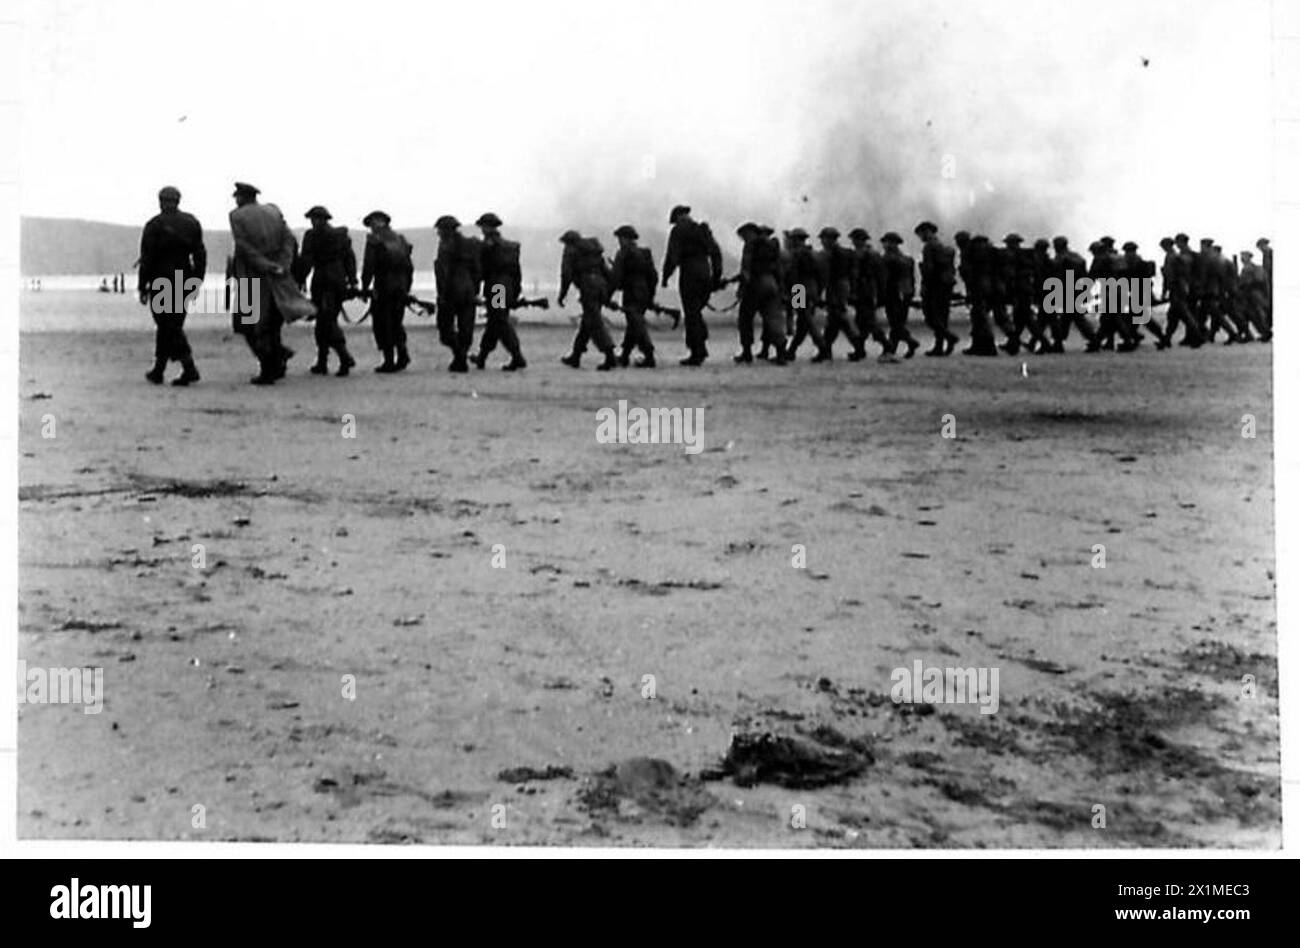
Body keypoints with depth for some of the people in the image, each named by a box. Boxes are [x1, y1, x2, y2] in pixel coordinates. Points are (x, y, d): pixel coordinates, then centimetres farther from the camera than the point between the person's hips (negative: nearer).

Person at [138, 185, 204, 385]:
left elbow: (147, 258, -9)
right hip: (183, 281, 5)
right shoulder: (191, 222, 5)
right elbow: (200, 255, 5)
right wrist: (196, 283, 10)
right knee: (169, 325, 14)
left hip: (161, 281, -5)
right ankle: (158, 370, 21)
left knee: (169, 326, -2)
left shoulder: (154, 225, -9)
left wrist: (142, 287, -4)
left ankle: (189, 368, -15)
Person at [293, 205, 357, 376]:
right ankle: (322, 362, 17)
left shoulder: (312, 235, -6)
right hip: (340, 281, 6)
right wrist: (352, 282, 11)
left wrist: (299, 280, -3)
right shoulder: (342, 235, 11)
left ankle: (345, 357, -22)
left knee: (327, 322, -4)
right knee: (328, 320, 15)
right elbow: (350, 258, 10)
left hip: (322, 280, -6)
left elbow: (305, 261, -10)